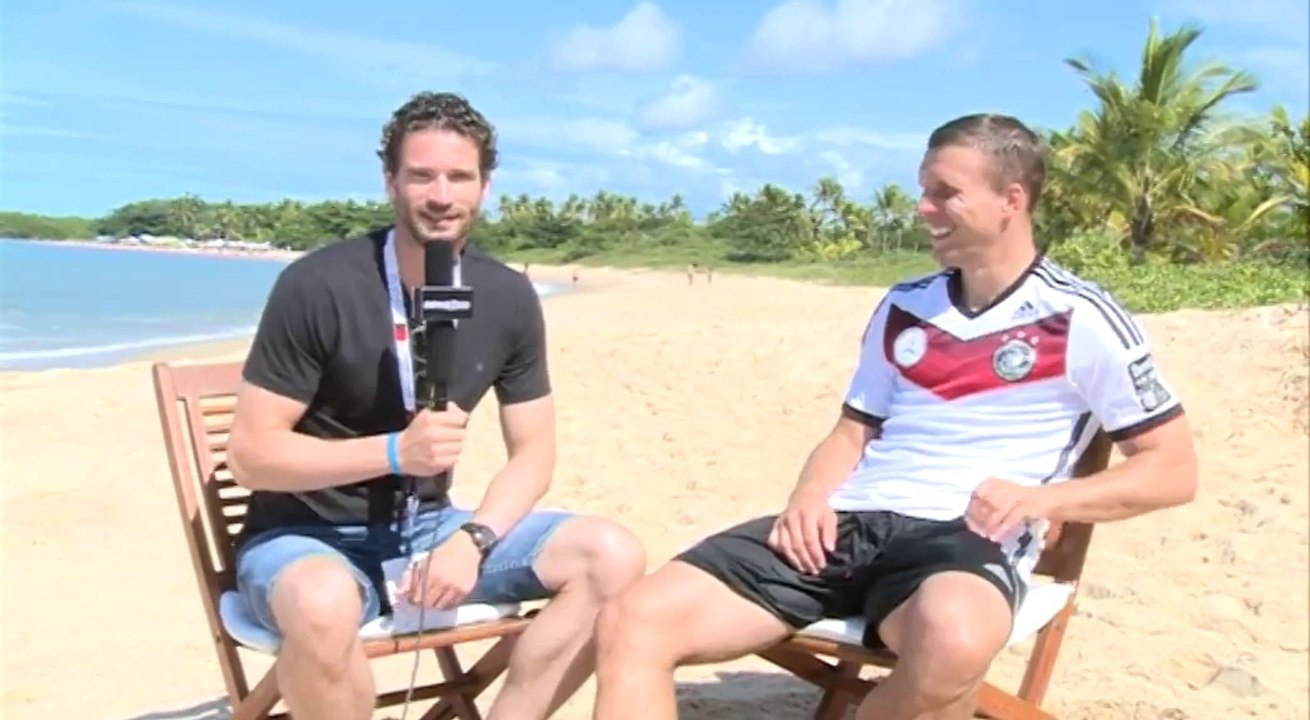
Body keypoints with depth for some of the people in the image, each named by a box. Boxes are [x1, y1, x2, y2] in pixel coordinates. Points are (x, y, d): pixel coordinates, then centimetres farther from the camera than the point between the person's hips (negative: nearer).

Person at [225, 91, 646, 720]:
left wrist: (472, 540, -17)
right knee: (323, 606, -41)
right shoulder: (317, 286, -16)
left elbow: (532, 452, 2)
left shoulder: (509, 300, -2)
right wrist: (395, 451, -27)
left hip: (425, 526, 5)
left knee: (612, 558, -15)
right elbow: (251, 454, -15)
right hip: (305, 535, -4)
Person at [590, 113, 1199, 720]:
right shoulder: (903, 308, 17)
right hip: (846, 524, 5)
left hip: (967, 540, -4)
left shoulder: (1081, 321, 2)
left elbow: (1174, 469, 4)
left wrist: (1043, 498, -13)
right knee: (632, 623, -16)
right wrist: (811, 496, 0)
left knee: (951, 640, -44)